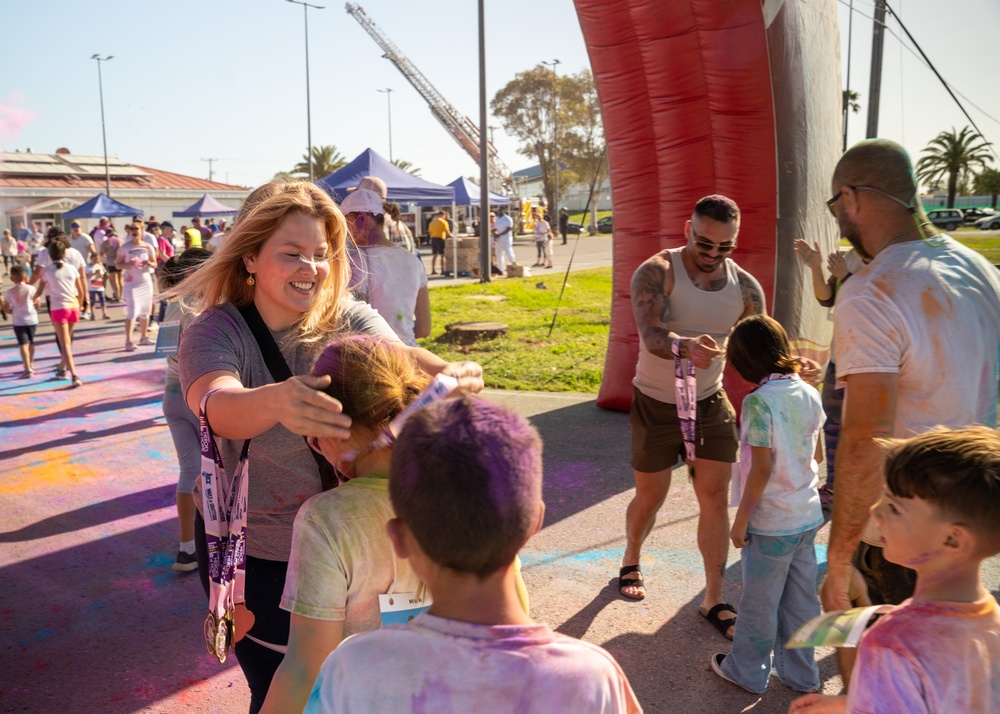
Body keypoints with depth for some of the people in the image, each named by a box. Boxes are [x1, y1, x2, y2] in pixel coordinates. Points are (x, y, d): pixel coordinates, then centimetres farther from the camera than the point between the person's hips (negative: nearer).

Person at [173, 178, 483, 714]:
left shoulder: (351, 321, -8)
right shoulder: (216, 332, -15)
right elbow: (219, 407, -35)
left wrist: (450, 377, -48)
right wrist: (277, 400, -58)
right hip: (255, 555, -2)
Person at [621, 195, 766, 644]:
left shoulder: (746, 288, -5)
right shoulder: (655, 273, -19)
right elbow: (651, 334, -35)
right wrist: (684, 346, -57)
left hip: (710, 402, 3)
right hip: (656, 404, -3)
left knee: (715, 497, 1)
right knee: (650, 498, 10)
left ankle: (713, 601, 15)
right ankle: (630, 561, 40)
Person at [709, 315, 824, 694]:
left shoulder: (759, 402, -22)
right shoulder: (810, 394, -1)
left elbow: (762, 468, -21)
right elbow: (817, 453, 9)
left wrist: (741, 519, -12)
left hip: (770, 522, -7)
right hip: (808, 515, 7)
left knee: (759, 601, 11)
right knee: (801, 598, 19)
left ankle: (747, 670, 28)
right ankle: (800, 672, 34)